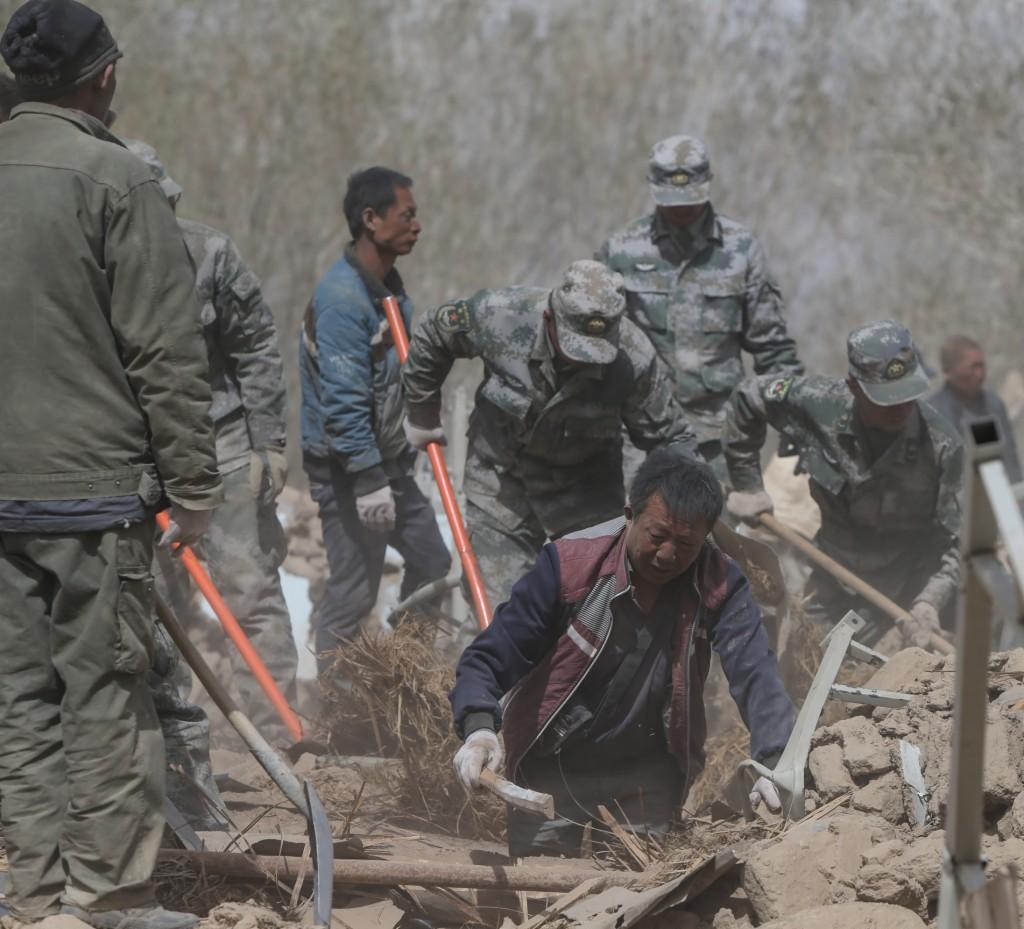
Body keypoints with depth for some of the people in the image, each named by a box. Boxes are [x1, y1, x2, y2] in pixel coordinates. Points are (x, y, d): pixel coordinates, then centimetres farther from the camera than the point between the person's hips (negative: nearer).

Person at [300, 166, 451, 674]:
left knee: (431, 564, 15)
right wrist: (369, 481, -26)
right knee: (354, 591, -6)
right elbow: (342, 401, -26)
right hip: (346, 466, -10)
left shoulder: (389, 286, 10)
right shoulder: (343, 298, -23)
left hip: (387, 460, 10)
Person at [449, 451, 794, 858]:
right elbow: (488, 659, -19)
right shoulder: (570, 564, -21)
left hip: (650, 775, 2)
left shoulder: (719, 585, -16)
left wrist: (776, 763, -47)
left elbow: (754, 672, -29)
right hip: (552, 766, -2)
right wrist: (478, 728, -40)